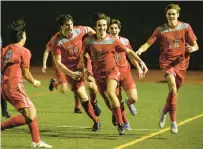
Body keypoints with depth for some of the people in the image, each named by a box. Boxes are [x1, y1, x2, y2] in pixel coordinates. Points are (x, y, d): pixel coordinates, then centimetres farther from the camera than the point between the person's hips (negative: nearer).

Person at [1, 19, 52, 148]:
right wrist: (34, 82, 17)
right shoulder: (24, 51, -5)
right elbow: (25, 73, -1)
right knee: (29, 117, -11)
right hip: (15, 85, -9)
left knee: (32, 109, 19)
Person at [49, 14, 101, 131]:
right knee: (83, 97, -4)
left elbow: (89, 30, 15)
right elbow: (58, 63, -21)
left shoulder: (79, 30, -11)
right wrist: (71, 74, -30)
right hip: (71, 69, -3)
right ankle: (96, 121, 11)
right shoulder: (56, 41, -21)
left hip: (83, 63, 3)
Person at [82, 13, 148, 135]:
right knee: (108, 101, 3)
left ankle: (120, 123, -23)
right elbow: (84, 54, 15)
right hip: (98, 73, 3)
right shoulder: (88, 41, -5)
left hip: (111, 71, -3)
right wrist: (85, 69, 9)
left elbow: (128, 51, 2)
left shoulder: (113, 40, -8)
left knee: (110, 93, -28)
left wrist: (141, 62, -6)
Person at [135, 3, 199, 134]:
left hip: (181, 62, 2)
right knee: (173, 89, -23)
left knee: (174, 92, 9)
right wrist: (140, 50, -22)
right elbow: (148, 43, -1)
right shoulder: (161, 30, 1)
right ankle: (173, 122, -19)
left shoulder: (185, 27, 2)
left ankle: (164, 111, 41)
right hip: (167, 61, -2)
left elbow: (195, 45, 2)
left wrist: (193, 48, -22)